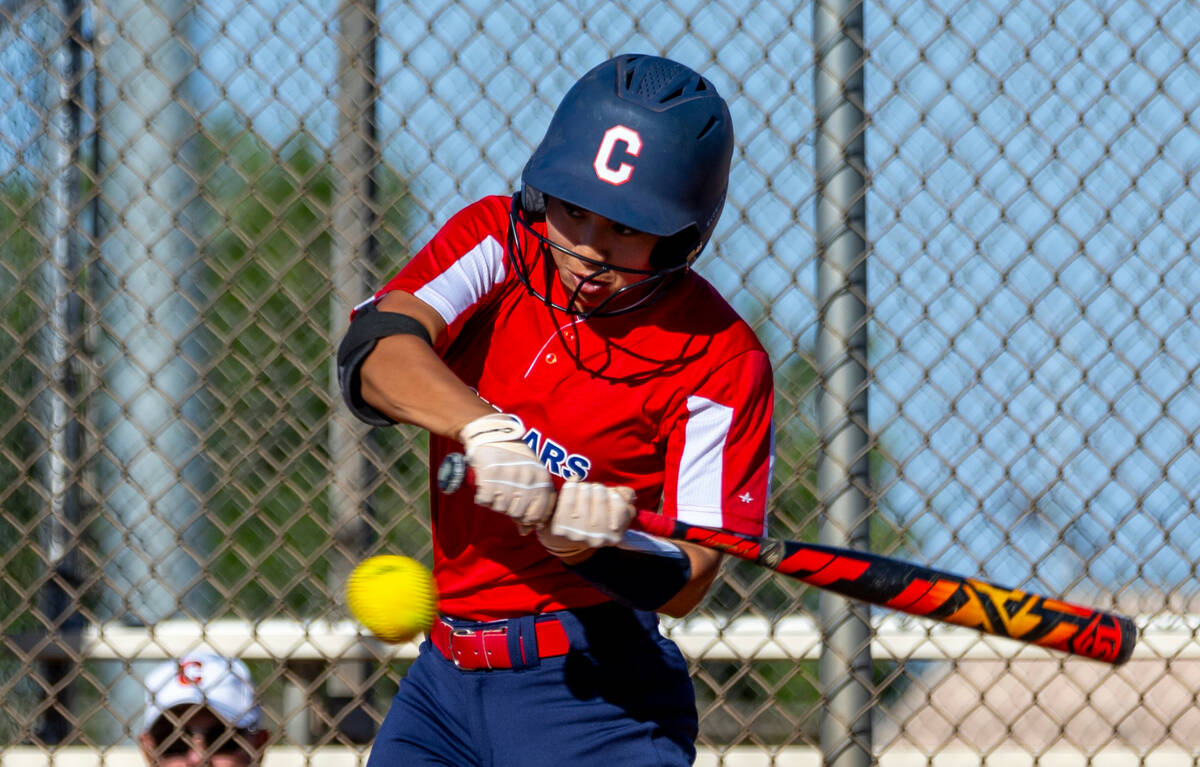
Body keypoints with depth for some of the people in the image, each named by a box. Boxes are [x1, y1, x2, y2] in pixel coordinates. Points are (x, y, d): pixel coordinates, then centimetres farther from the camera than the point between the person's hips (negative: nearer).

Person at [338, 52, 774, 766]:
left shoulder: (719, 358, -10)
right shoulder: (499, 239, 0)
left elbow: (685, 581, -12)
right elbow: (375, 348, -18)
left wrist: (595, 544, -32)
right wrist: (483, 426, -35)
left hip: (593, 693, -4)